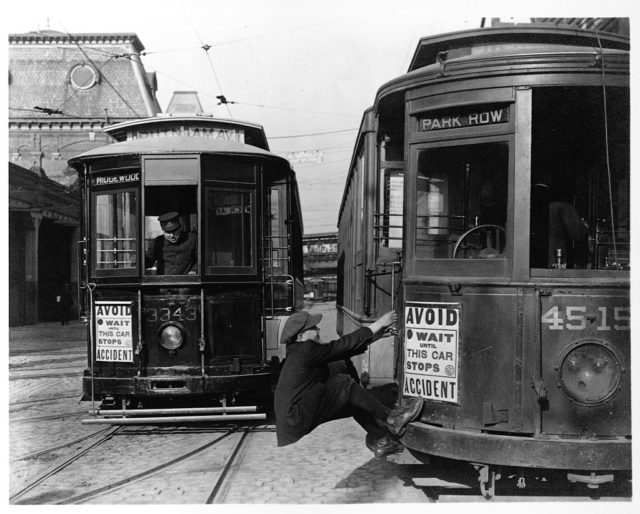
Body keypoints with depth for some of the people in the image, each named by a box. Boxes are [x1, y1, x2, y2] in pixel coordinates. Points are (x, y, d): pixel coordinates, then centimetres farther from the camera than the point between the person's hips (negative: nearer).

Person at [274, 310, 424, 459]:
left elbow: (344, 348, 9)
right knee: (344, 384, -14)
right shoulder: (306, 351, -17)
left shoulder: (300, 351, 12)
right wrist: (379, 323, -8)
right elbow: (345, 344, -14)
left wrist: (381, 331, 6)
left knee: (352, 399, 7)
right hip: (295, 424, -10)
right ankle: (390, 419, -4)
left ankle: (380, 439, 6)